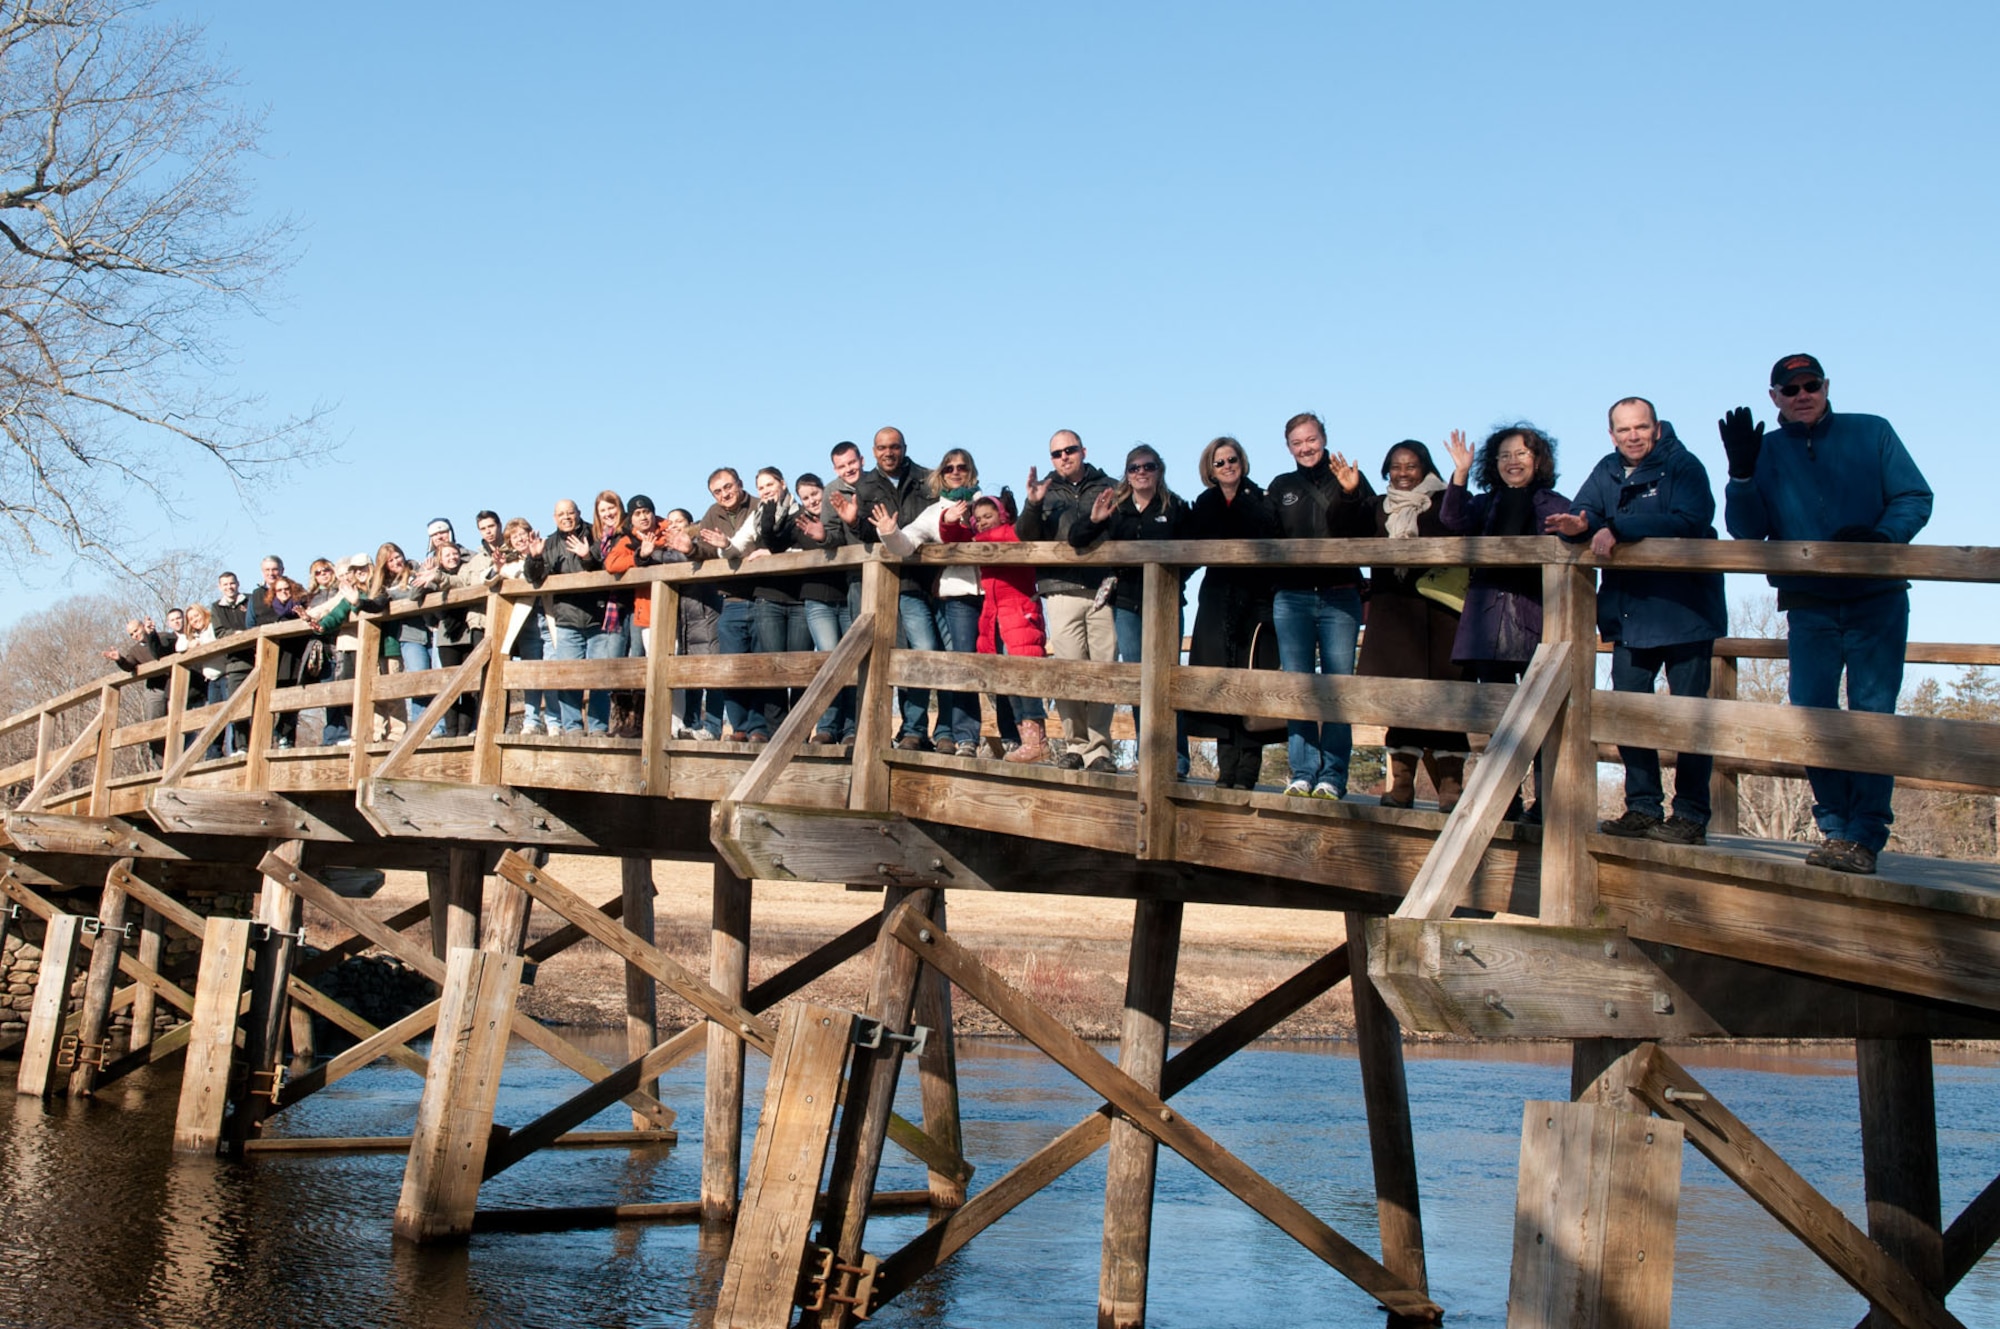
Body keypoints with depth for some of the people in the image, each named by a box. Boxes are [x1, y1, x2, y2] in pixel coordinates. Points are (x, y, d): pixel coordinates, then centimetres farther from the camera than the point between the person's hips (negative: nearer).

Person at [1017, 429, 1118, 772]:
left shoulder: (1106, 488, 14)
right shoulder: (1047, 491, 16)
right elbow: (1027, 536, 5)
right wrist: (1032, 505, -13)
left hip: (1102, 589, 0)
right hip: (1062, 589, 0)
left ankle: (1099, 748, -1)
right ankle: (1075, 744, 2)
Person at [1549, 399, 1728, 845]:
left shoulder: (1683, 467, -10)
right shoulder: (1607, 473, 10)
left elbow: (1688, 521, -25)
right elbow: (1586, 511, 0)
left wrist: (1618, 530, -29)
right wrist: (1578, 525, -25)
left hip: (1684, 610, -6)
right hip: (1629, 613, 6)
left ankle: (1690, 815, 5)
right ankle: (1643, 808, 17)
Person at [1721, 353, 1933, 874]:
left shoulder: (1872, 433, 4)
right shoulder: (1765, 453, 9)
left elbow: (1915, 498, 0)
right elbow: (1747, 530, 0)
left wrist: (1881, 535, -19)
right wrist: (1741, 472, -14)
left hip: (1876, 601, -2)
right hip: (1809, 606, 2)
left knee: (1871, 715, -6)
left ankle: (1866, 836, -4)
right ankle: (1837, 828, 11)